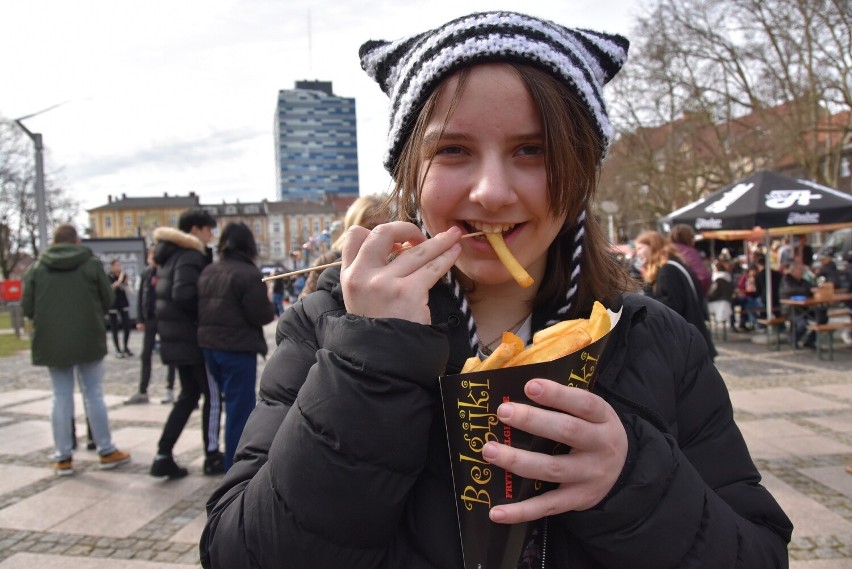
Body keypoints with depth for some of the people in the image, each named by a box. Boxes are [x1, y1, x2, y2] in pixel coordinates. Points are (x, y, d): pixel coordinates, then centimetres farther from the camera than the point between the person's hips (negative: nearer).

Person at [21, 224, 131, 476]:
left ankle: (63, 457, 13)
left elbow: (27, 308, 1)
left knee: (61, 398, 9)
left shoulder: (37, 267, 1)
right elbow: (108, 300, -1)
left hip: (52, 342, 2)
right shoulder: (91, 263, -5)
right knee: (93, 395, 7)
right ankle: (106, 451, 14)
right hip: (88, 340, -2)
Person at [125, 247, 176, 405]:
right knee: (146, 356, 8)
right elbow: (141, 296, 7)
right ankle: (142, 392, 16)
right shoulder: (146, 273, 4)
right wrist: (140, 319, 2)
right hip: (150, 319, 4)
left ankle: (170, 390, 15)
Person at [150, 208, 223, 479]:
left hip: (177, 336, 9)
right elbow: (184, 294, -28)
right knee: (213, 395, 4)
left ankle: (163, 456, 14)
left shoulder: (172, 256, 15)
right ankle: (212, 457, 12)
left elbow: (174, 294, 16)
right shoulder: (191, 256, -15)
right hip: (192, 336, -9)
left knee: (189, 394, 16)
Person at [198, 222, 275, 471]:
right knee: (240, 408, 1)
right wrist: (272, 308, 4)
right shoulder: (249, 274, -15)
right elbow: (260, 315, -15)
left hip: (209, 345, 8)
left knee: (232, 403, 21)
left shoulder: (207, 271, 8)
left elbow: (200, 308, 11)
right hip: (238, 348, -8)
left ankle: (233, 458, 34)